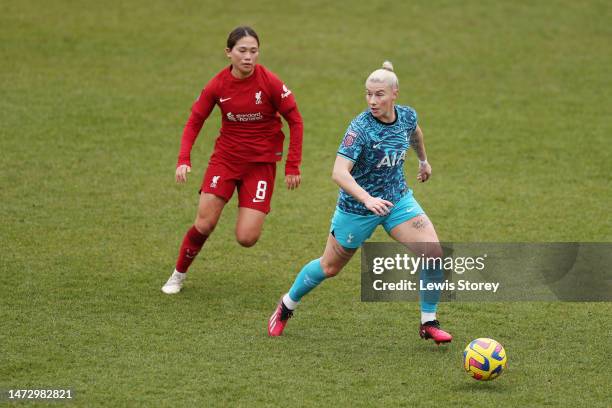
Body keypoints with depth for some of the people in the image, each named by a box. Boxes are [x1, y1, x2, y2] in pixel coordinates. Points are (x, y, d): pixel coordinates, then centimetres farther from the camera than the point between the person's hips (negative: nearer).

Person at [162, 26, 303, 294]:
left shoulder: (269, 83, -15)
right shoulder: (218, 85, -8)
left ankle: (249, 214, 28)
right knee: (204, 224, -9)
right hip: (226, 158, 2)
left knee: (246, 239, -10)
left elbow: (295, 121, -6)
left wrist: (292, 166, -9)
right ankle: (179, 275, 17)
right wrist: (183, 160, -13)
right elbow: (194, 121, 1)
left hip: (261, 162, -2)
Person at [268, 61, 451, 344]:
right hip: (357, 206, -4)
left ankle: (429, 323, 2)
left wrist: (423, 160, 33)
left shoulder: (406, 116, -10)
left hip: (398, 200, 4)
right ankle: (286, 305, 40)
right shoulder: (360, 128, -28)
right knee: (329, 267, 13)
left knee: (434, 253, -14)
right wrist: (368, 199, -50)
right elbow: (339, 173, -37)